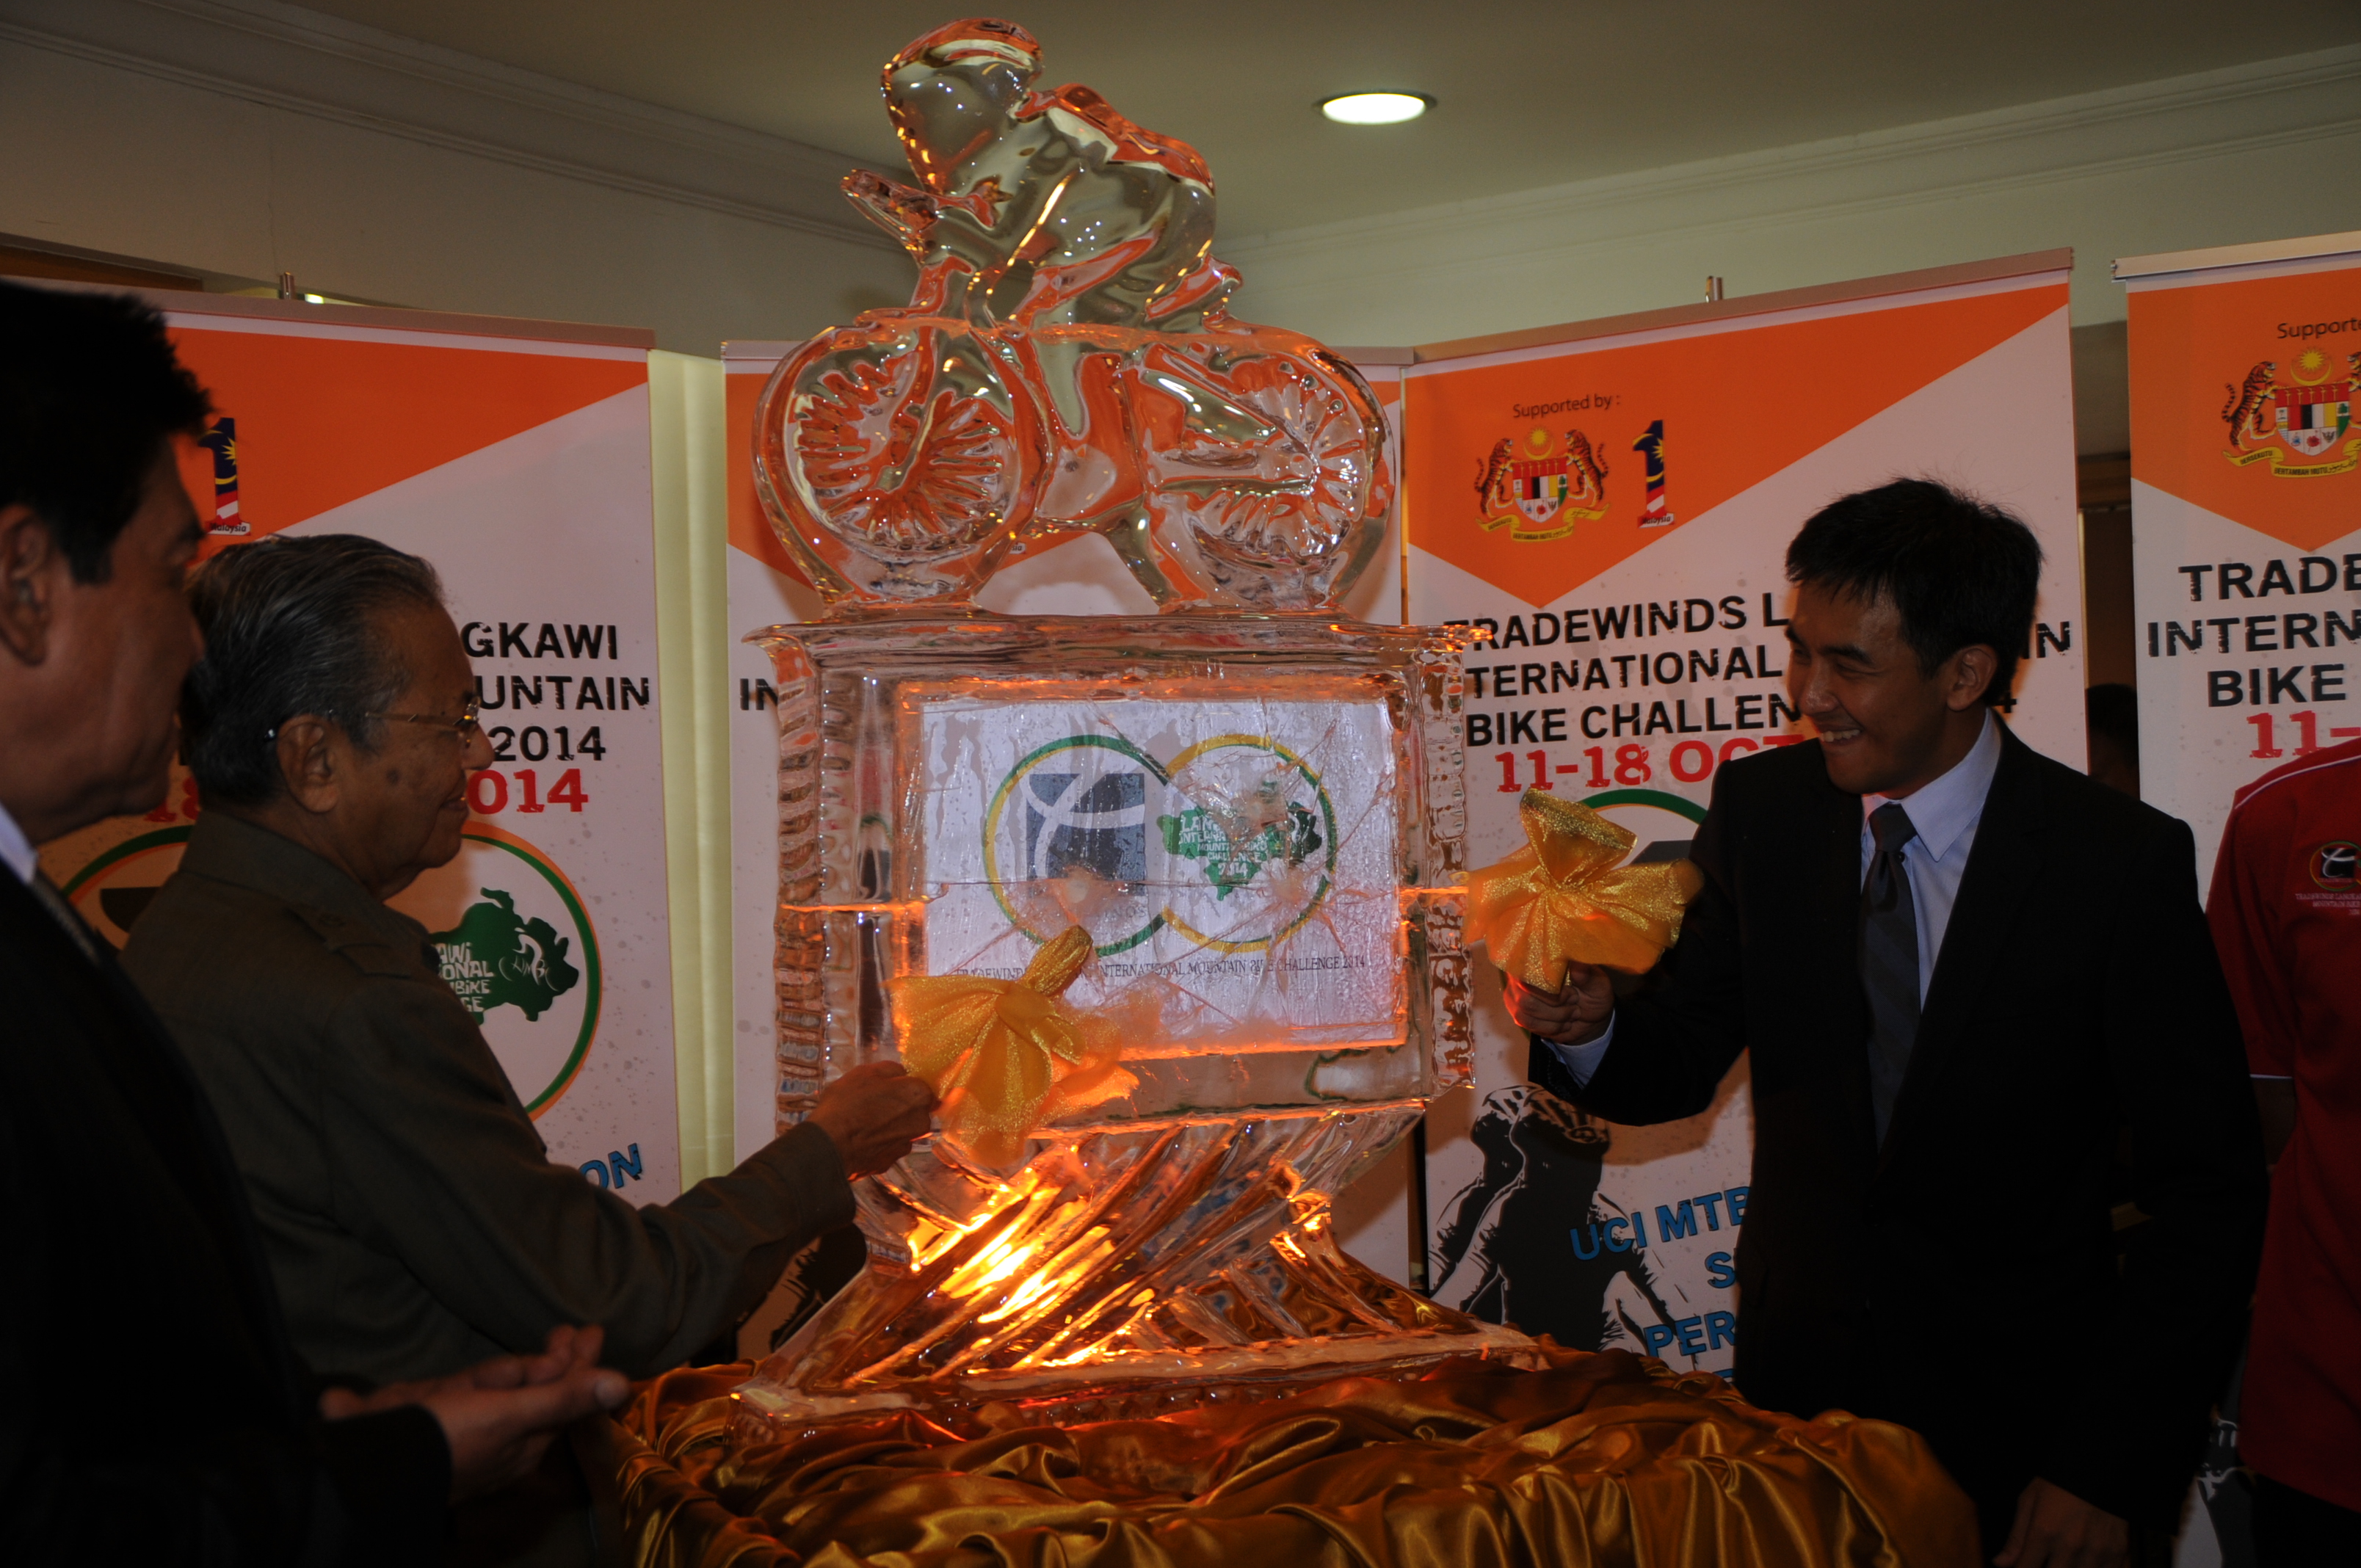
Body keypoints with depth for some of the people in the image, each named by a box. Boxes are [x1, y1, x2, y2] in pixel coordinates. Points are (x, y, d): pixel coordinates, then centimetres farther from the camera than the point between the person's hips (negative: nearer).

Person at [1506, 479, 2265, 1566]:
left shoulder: (2119, 862, -15)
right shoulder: (1761, 810, -4)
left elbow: (2207, 1192, -12)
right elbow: (1679, 1061, 2)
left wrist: (2112, 1467, -15)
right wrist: (1587, 1028, -21)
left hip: (2017, 1422, -3)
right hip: (1797, 1384, 3)